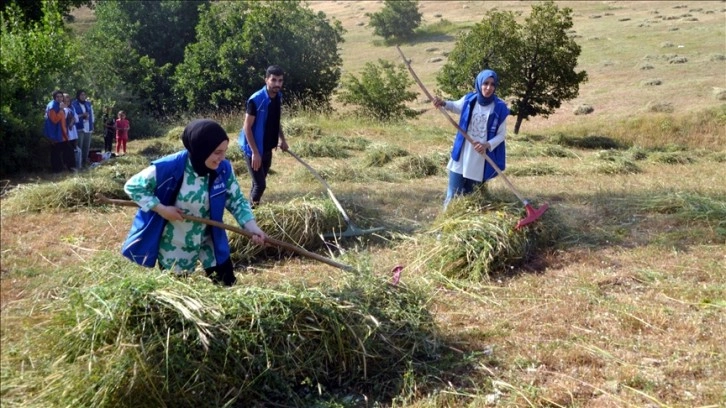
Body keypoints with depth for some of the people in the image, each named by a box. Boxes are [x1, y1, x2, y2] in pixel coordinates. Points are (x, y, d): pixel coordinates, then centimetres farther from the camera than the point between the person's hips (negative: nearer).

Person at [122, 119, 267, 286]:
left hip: (208, 240, 4)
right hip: (173, 246, -3)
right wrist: (161, 209, -23)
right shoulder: (170, 167, -26)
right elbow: (133, 186, -15)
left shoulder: (223, 169, -14)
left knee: (227, 284, 10)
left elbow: (237, 200, -3)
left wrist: (252, 226, -18)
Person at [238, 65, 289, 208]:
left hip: (268, 149, 7)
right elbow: (247, 127, -19)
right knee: (260, 184, -7)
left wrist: (282, 139, 8)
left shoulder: (278, 97, 1)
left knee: (258, 183, 17)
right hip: (254, 150, -7)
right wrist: (255, 152, -22)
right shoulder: (256, 100, -22)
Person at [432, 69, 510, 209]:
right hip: (462, 156, 1)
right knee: (453, 194, 2)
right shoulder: (469, 100, -3)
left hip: (481, 160, -1)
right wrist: (443, 103, -2)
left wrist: (487, 145, -22)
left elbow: (501, 134, -4)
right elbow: (455, 106, 19)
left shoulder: (500, 108, -9)